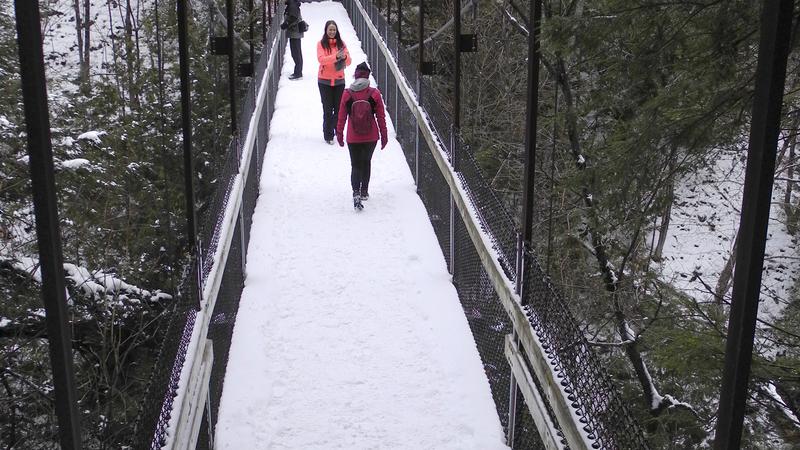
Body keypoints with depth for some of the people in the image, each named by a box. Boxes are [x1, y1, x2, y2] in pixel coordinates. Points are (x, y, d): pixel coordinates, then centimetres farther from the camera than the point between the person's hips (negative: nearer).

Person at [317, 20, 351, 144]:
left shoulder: (341, 43, 5)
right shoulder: (321, 44, -3)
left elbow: (349, 61, 1)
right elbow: (321, 59, -18)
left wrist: (344, 57, -22)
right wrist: (336, 56, -32)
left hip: (339, 80, 2)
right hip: (325, 81, -2)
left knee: (339, 108, 4)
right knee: (328, 109, 2)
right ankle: (328, 135, 9)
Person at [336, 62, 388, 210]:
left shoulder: (347, 94, -9)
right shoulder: (375, 94, -10)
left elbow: (342, 117, -2)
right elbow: (381, 117, -3)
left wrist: (339, 134, 11)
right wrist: (384, 136, 8)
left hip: (353, 138, -1)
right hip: (371, 137, 1)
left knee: (355, 165, 7)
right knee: (366, 162, 21)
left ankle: (356, 192, -15)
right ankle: (364, 191, 30)